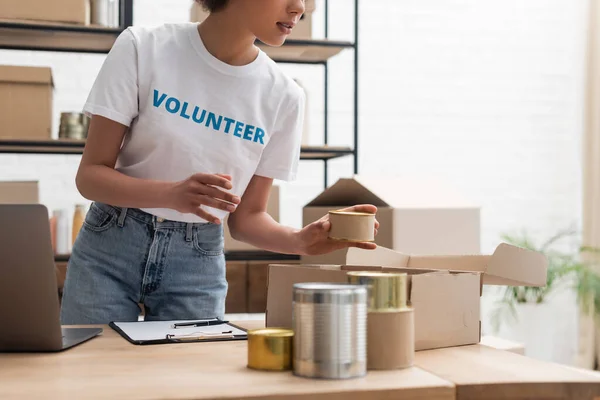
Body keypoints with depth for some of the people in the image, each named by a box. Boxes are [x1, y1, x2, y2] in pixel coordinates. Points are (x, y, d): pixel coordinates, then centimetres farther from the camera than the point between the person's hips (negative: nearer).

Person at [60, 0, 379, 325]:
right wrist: (172, 194, -31)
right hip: (109, 250, -1)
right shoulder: (142, 48, -14)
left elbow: (245, 218, 0)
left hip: (197, 267, 2)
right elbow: (89, 176, -13)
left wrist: (301, 240, -20)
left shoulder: (282, 96, -8)